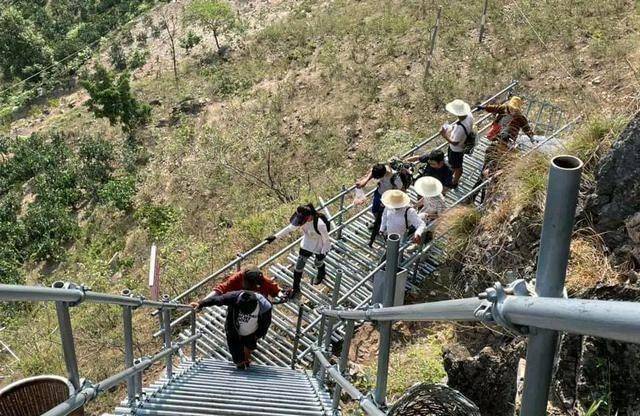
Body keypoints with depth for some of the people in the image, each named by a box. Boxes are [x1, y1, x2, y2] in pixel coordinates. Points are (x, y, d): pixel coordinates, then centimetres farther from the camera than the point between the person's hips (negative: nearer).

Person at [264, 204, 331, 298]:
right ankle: (295, 288, 26)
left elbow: (326, 240, -24)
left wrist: (323, 253, -18)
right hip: (307, 244, 4)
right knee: (299, 266, 6)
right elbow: (290, 228, -9)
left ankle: (321, 273, 62)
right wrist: (275, 237, -13)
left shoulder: (320, 225, -40)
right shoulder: (302, 220, -24)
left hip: (321, 247, -4)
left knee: (318, 263, 23)